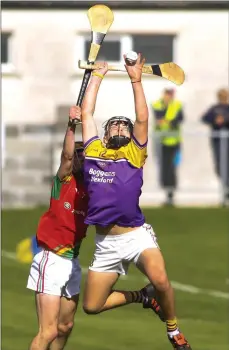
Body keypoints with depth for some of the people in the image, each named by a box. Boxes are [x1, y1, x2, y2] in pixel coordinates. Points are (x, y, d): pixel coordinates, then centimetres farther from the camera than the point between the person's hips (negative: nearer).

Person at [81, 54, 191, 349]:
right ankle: (140, 297, 31)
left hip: (136, 235, -3)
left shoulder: (135, 153, 7)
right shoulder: (93, 150, 11)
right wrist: (97, 75, 19)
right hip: (105, 243, 3)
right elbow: (87, 112, 14)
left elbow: (142, 118, 0)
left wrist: (136, 80, 1)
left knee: (161, 282, -26)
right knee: (91, 305, 4)